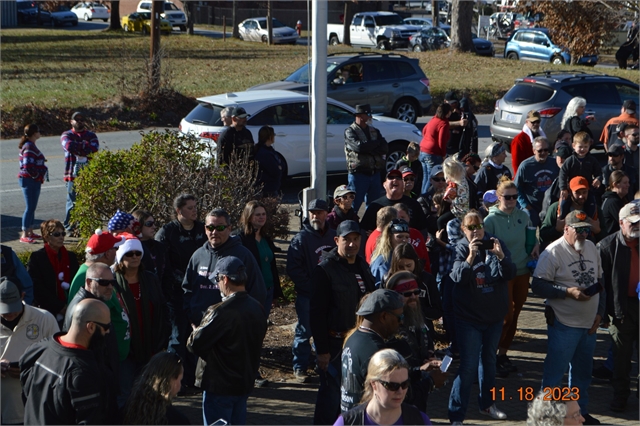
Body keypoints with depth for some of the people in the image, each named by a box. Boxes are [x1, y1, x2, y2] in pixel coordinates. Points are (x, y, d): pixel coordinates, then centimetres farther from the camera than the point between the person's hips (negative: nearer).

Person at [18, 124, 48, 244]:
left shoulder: (30, 146, 14)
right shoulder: (29, 147, -18)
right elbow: (28, 167, -25)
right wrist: (37, 176, -14)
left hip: (33, 181, 10)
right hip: (30, 181, -10)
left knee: (32, 207, 15)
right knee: (30, 208, -7)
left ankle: (30, 232, 23)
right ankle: (24, 235, -4)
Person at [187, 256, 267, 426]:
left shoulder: (222, 312, -24)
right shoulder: (258, 308, 1)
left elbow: (195, 344, -21)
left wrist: (195, 333, 0)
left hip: (220, 385, -7)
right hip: (245, 382, 7)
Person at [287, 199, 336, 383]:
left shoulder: (333, 236, 7)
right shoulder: (301, 238, -6)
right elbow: (293, 269, -10)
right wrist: (311, 287, -14)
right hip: (307, 295, -4)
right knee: (304, 331, 1)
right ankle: (299, 367, 9)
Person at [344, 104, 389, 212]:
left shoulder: (374, 131, 15)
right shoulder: (350, 131, -3)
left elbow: (385, 149, 2)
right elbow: (358, 146, -20)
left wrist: (367, 148, -12)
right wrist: (376, 143, -5)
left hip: (375, 174, 6)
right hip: (358, 174, -6)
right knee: (354, 205, -3)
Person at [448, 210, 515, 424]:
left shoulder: (496, 244, -1)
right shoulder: (460, 249, -9)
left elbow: (510, 274, -10)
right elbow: (457, 277, -24)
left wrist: (500, 256, -28)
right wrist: (470, 256, -39)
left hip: (495, 316, 4)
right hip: (469, 318, -4)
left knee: (489, 360, 20)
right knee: (468, 366, -8)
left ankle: (486, 404, 36)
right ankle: (456, 414, -1)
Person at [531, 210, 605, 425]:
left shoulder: (591, 247, 8)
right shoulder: (553, 252, -13)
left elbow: (599, 281, 16)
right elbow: (537, 286, -16)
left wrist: (599, 312, 8)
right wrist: (568, 292, -22)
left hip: (589, 324, 7)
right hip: (564, 325, -7)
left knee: (583, 372, 18)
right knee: (554, 373, 0)